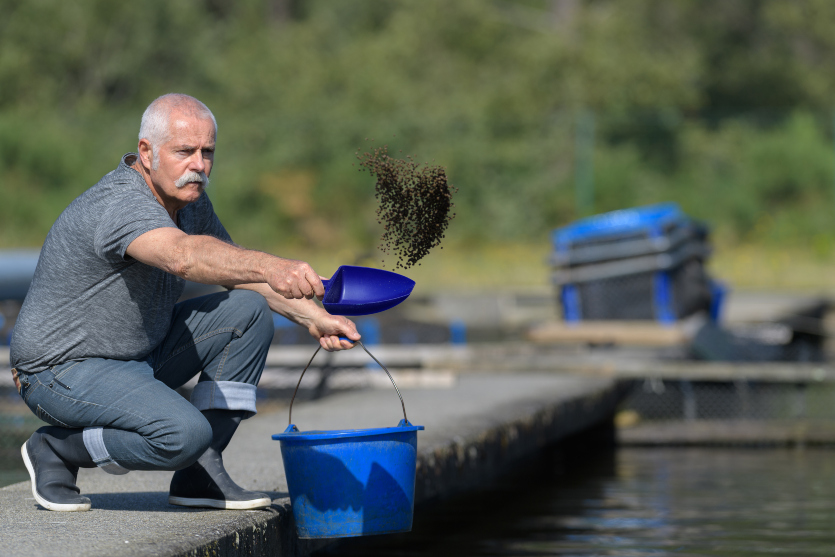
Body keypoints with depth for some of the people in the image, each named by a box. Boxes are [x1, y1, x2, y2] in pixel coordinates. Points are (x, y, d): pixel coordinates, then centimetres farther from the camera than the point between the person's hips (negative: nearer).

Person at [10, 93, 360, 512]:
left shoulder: (188, 199, 3)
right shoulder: (121, 205, -28)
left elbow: (238, 270, 14)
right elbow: (185, 257, -49)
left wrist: (314, 318, -1)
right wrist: (270, 267, -64)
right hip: (64, 371, -10)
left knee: (247, 311, -1)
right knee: (183, 433, -31)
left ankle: (200, 475, 0)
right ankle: (55, 450, -5)